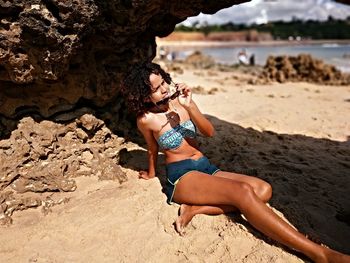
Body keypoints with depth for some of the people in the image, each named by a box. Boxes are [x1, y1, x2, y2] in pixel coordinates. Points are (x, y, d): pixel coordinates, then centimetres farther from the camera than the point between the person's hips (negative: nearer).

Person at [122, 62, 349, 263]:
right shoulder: (146, 119, -4)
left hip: (206, 168, 6)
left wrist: (189, 106, -15)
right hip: (181, 177, -6)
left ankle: (196, 209, -23)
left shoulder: (179, 101, 7)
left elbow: (209, 132, -1)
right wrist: (151, 174, 29)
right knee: (243, 192, -31)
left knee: (263, 189, -16)